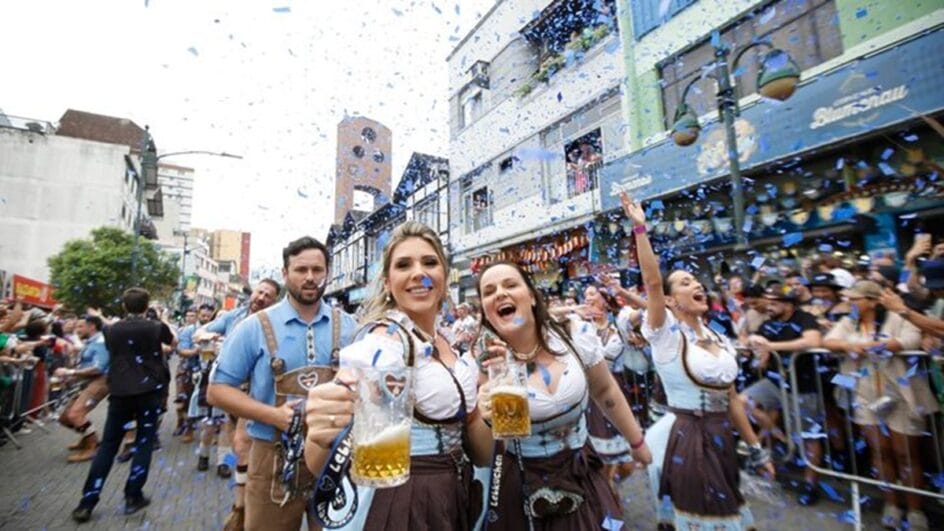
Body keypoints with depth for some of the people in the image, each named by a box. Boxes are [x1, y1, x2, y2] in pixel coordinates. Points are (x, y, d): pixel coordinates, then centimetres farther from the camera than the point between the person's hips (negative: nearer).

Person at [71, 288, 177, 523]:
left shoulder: (112, 330, 3)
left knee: (108, 444, 12)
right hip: (149, 391, -2)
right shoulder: (156, 327, -5)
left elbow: (112, 353, 22)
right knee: (144, 443, 8)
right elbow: (174, 342, 15)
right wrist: (166, 325, 33)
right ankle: (133, 497, 11)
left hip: (120, 392, 3)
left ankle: (87, 502, 12)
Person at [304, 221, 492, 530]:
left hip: (454, 498, 7)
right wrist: (321, 437, -45)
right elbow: (320, 467, -25)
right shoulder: (383, 344, -22)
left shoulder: (453, 348, 1)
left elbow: (481, 454, 7)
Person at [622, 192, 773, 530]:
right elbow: (652, 281, -29)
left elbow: (731, 399, 11)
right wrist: (640, 228, -31)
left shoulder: (721, 340, 6)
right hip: (685, 439, -6)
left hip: (721, 438, 7)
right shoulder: (667, 335, -14)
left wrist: (756, 449, 12)